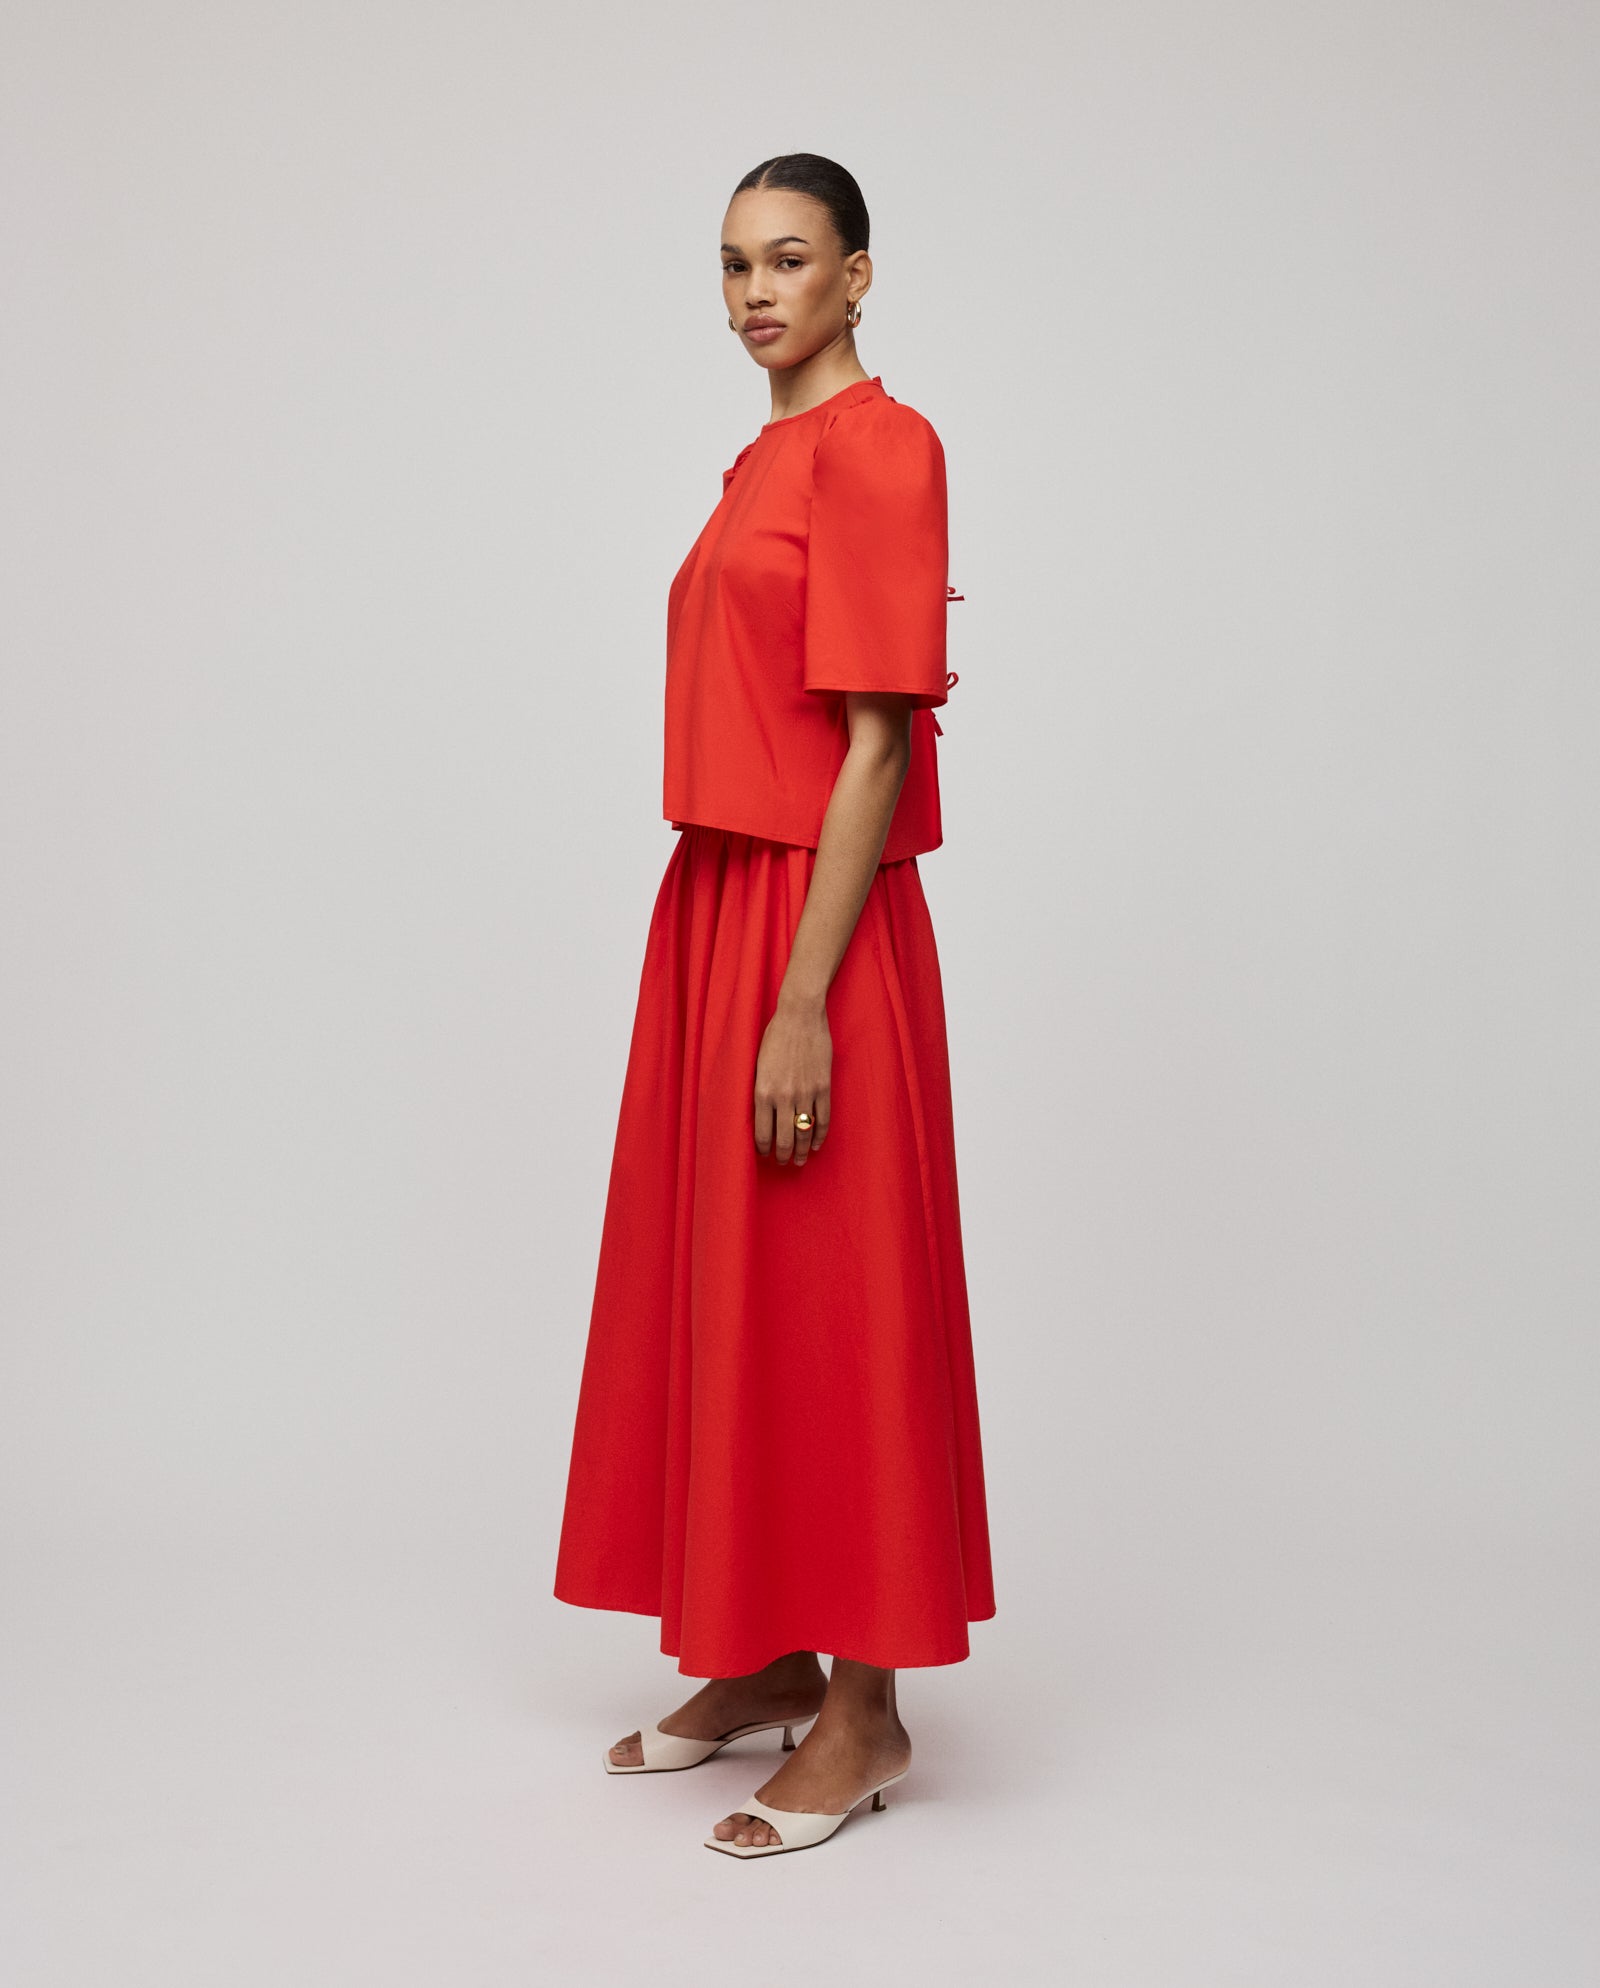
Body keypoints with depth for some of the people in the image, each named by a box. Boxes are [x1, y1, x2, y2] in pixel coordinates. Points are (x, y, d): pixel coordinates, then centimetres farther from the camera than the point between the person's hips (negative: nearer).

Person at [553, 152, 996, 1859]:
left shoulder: (877, 446, -11)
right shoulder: (764, 462, 17)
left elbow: (879, 741, -17)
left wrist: (802, 1001, -21)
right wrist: (733, 970, 16)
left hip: (815, 924, -9)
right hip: (712, 909, 9)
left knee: (827, 1302, -2)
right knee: (713, 1287, 14)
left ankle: (864, 1712, 13)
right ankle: (763, 1661, 28)